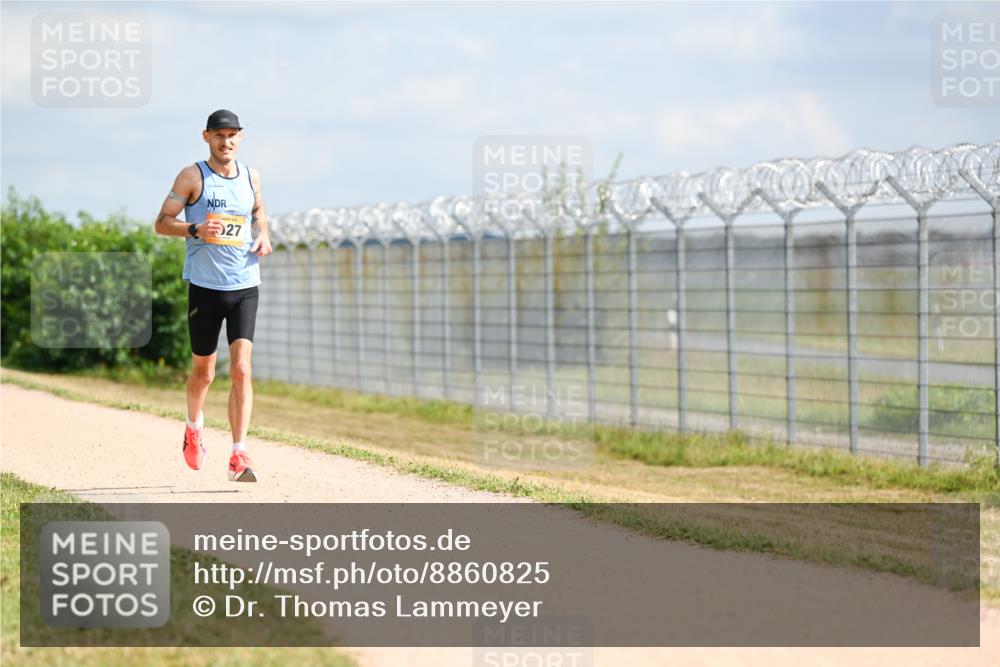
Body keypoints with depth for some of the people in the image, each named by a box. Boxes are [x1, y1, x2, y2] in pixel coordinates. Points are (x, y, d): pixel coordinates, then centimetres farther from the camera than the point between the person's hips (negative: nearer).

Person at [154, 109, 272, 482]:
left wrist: (263, 235, 8)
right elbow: (162, 222, -4)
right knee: (204, 371, 10)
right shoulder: (192, 177, -3)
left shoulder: (251, 177, 9)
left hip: (245, 286, 2)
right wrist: (197, 230, -21)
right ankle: (193, 429, 41)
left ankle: (239, 456, -15)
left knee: (241, 370, -12)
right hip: (205, 285, -2)